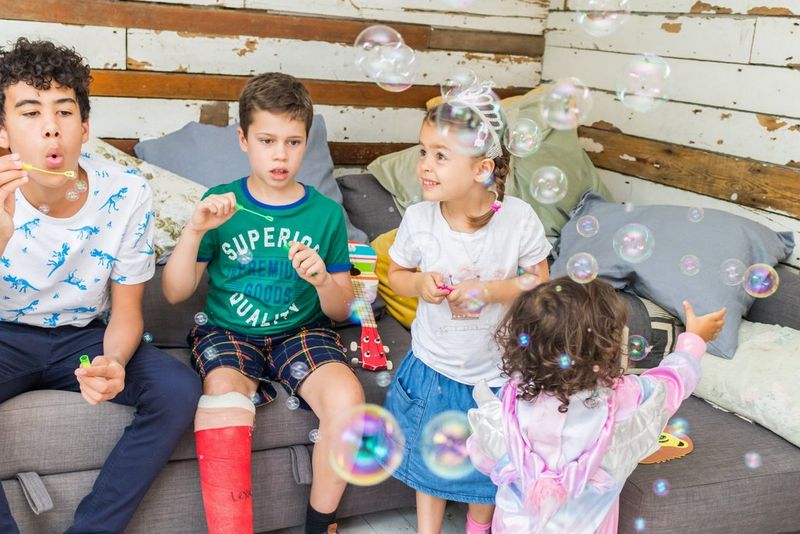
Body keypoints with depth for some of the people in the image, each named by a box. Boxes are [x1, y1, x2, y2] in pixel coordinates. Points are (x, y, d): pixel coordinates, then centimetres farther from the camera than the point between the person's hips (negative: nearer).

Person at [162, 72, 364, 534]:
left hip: (301, 331, 1)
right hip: (227, 331, 0)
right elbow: (175, 292, 0)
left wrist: (323, 280, -18)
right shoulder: (221, 204, 1)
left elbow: (341, 309, 5)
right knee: (224, 401, -33)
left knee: (347, 398, -27)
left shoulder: (326, 213, 2)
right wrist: (195, 229, -15)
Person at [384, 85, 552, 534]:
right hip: (434, 366, 1)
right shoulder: (418, 218, -16)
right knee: (430, 460, 19)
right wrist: (419, 283, -23)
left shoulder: (518, 218, -21)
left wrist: (492, 290, -26)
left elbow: (540, 281, -9)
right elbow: (397, 274, 0)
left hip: (496, 370, -1)